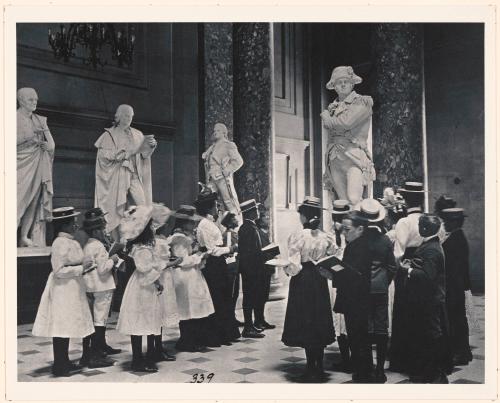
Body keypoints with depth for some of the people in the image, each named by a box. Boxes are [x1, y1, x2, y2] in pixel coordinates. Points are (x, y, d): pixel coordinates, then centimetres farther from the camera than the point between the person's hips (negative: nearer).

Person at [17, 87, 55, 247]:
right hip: (21, 166, -5)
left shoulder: (41, 120, 17)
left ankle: (26, 237, 6)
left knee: (34, 203, 2)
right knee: (18, 201, -13)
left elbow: (52, 144, 15)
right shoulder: (15, 118, 1)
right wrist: (29, 135, -18)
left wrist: (47, 145, -7)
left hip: (38, 167, 5)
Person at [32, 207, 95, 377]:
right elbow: (59, 271, -21)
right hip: (63, 290, -10)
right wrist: (81, 269, -18)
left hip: (71, 289, 10)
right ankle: (59, 366, 6)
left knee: (66, 328, 15)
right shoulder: (61, 243, -18)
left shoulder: (70, 242, 11)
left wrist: (83, 269, 7)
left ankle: (64, 362, 24)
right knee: (61, 328, -2)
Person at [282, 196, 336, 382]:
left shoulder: (297, 236, -15)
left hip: (302, 282, -4)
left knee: (305, 323, 3)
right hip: (320, 282, 5)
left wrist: (286, 268, 2)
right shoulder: (326, 237, -2)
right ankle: (319, 367, 21)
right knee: (320, 322, 14)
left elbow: (294, 266, -18)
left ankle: (311, 369, 7)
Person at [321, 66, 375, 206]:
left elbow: (346, 122, -9)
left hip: (354, 155, -5)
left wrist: (327, 117, 6)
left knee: (354, 199, -22)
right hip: (334, 160, 5)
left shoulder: (362, 102, 4)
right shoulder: (332, 107, 21)